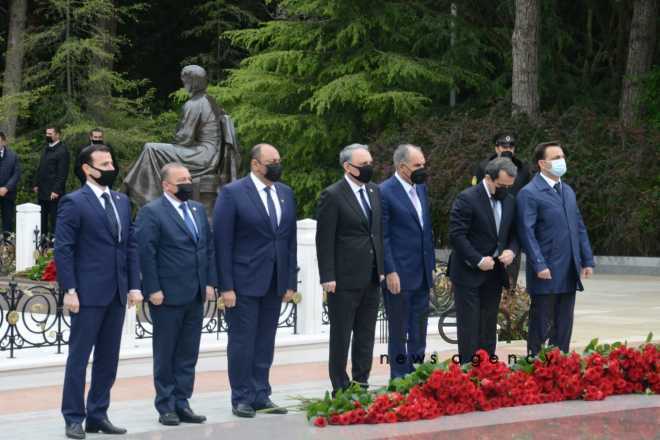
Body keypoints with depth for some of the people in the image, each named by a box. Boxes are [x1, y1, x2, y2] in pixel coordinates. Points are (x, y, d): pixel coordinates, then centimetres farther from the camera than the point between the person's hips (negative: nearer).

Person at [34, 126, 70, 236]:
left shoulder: (62, 151, -12)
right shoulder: (46, 148, 15)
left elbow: (62, 173, -16)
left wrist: (56, 190, -20)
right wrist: (36, 184, 14)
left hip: (54, 192, -8)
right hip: (42, 190, 8)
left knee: (54, 218, -3)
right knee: (42, 218, 12)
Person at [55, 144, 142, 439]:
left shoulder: (122, 202, 13)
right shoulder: (74, 203, -7)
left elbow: (131, 246, 14)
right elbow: (63, 249, -10)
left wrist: (134, 285, 6)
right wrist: (69, 290, -15)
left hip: (117, 293, 6)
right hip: (88, 293, -6)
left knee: (108, 359, 10)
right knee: (79, 357, 0)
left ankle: (98, 415, 18)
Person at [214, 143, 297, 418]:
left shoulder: (285, 194, 10)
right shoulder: (232, 193, -7)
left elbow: (290, 240, 13)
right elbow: (222, 243, -9)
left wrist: (291, 281, 7)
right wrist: (226, 286, -13)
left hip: (275, 282, 5)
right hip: (244, 281, -5)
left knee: (265, 342, 9)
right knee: (242, 342, 0)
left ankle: (260, 396, 16)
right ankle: (241, 398, 8)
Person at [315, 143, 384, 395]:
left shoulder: (374, 191, 12)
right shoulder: (332, 195, -9)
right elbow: (324, 240, -11)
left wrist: (382, 268, 11)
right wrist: (328, 277, -14)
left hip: (371, 277, 7)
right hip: (344, 279, -6)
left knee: (366, 335, 10)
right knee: (341, 336, 1)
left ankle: (361, 384, 18)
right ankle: (341, 390, 6)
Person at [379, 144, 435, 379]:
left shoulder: (421, 188, 12)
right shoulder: (385, 192, -12)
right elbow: (382, 236, -12)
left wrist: (431, 266, 17)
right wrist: (390, 272, -16)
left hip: (422, 275, 7)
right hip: (399, 275, -7)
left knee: (419, 332, 12)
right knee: (398, 332, 1)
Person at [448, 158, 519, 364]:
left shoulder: (509, 201, 7)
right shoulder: (467, 199, -13)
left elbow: (514, 233, 16)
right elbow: (456, 235, -16)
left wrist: (511, 250, -5)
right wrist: (478, 260, -18)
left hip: (494, 274, 6)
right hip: (469, 274, -6)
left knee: (488, 326, 9)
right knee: (469, 326, -3)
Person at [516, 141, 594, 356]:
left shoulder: (568, 191, 16)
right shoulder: (529, 193, -9)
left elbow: (579, 227, 18)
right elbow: (527, 232, -14)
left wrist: (587, 260, 12)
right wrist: (540, 266, -19)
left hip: (569, 274, 7)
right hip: (547, 274, -7)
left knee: (564, 327, 10)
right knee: (541, 327, 0)